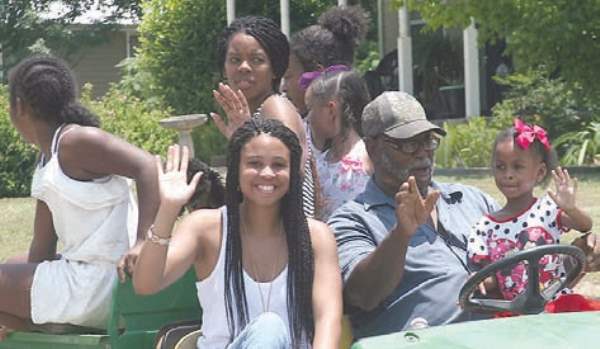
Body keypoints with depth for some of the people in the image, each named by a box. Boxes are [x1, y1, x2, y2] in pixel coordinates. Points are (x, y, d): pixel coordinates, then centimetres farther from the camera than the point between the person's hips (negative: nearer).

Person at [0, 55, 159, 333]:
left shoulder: (76, 142, -15)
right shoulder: (45, 167, 14)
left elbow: (147, 167, -27)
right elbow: (42, 248, 15)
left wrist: (143, 243, -36)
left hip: (95, 286, -10)